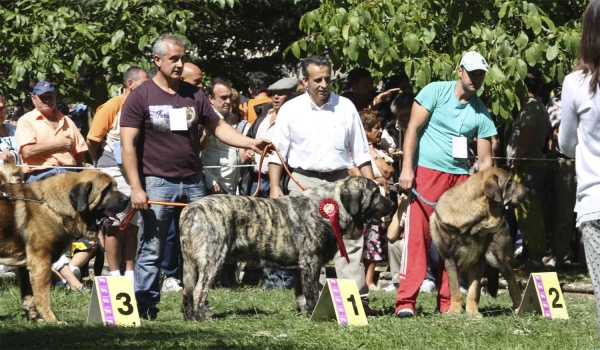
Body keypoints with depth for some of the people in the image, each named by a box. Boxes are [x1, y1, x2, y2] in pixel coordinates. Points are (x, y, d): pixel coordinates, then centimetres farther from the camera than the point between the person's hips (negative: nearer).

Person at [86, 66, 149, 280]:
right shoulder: (112, 107, -9)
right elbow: (93, 140, -7)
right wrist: (101, 164, 3)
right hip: (115, 172, -6)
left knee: (133, 224, 8)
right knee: (115, 225, -2)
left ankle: (130, 274, 13)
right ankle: (115, 275, 1)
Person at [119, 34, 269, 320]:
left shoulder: (194, 95, 12)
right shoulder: (141, 97, -3)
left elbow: (218, 126, 18)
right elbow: (128, 144, -6)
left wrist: (250, 143, 1)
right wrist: (136, 187, -14)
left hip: (193, 182, 4)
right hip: (157, 183, -4)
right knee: (151, 251, -4)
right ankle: (145, 307, 2)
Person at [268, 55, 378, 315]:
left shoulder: (345, 108, 7)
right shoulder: (291, 110, 4)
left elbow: (361, 152, 11)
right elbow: (277, 153, 6)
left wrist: (370, 186, 5)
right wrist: (274, 187, -3)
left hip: (340, 181, 1)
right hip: (304, 181, -1)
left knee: (350, 239, -7)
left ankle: (358, 299, -9)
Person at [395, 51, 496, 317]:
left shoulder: (482, 113, 9)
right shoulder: (436, 92, -2)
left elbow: (485, 159, 10)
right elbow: (413, 128, -5)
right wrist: (407, 168, -13)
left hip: (459, 176, 5)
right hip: (426, 172, -5)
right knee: (417, 234, -10)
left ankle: (447, 302, 12)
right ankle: (406, 300, -12)